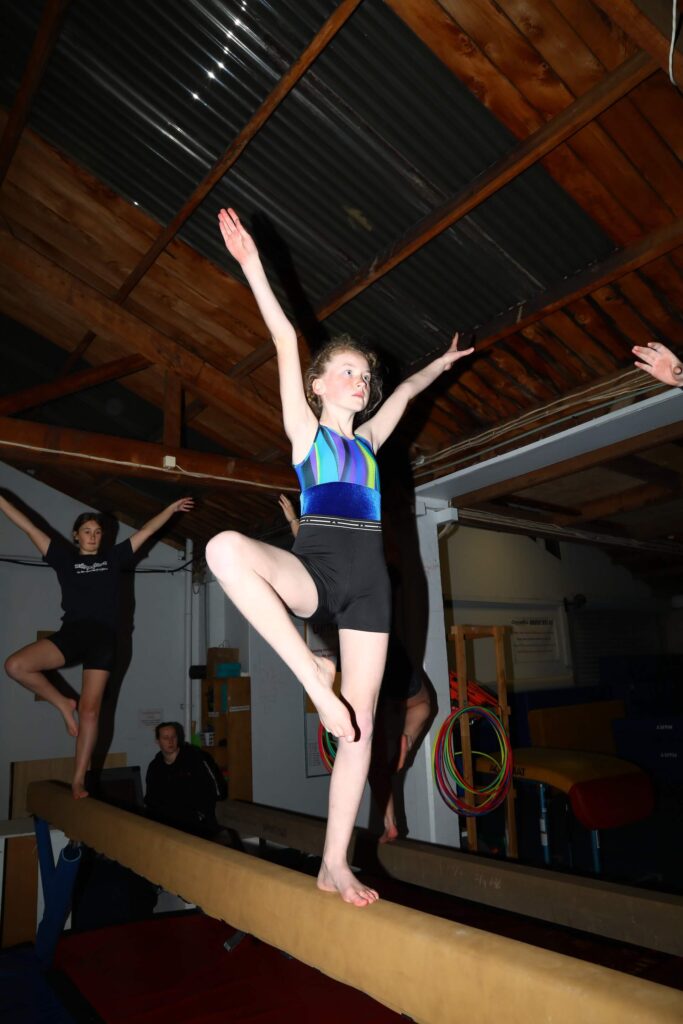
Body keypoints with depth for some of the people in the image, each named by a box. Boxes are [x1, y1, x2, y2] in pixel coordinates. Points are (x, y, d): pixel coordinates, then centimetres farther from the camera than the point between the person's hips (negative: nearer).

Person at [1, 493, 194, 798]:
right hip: (71, 633, 1)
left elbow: (146, 531, 19)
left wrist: (172, 508, 21)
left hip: (103, 638, 0)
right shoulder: (64, 557, 13)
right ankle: (63, 704, 1)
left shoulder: (113, 557, 15)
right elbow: (27, 526, 10)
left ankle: (78, 781, 5)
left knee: (90, 710, -2)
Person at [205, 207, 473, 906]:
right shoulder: (305, 430, 10)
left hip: (368, 578, 4)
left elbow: (405, 392, 38)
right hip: (315, 567, -4)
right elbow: (286, 342, 3)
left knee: (361, 723, 0)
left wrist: (443, 361, 50)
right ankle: (313, 676, -26)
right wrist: (250, 264, -2)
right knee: (226, 547, -37)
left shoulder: (369, 440, 22)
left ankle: (334, 866, 12)